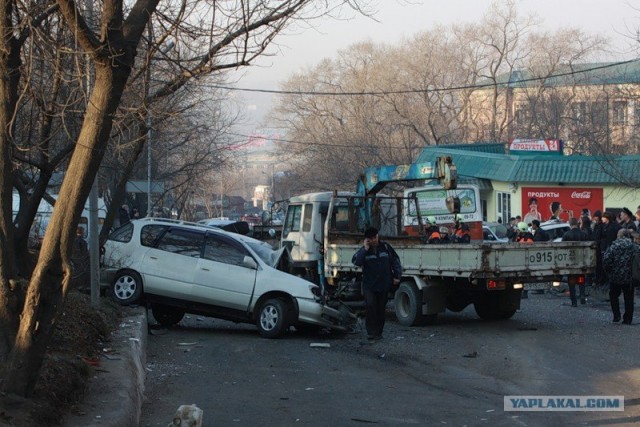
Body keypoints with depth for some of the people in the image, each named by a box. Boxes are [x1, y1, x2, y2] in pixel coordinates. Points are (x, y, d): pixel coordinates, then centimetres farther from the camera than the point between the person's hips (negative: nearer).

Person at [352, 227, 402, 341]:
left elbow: (395, 261, 9)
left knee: (381, 309, 6)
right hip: (369, 285, -1)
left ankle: (378, 332, 17)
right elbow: (356, 261, -16)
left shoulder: (385, 247, 3)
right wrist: (365, 249, -19)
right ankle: (371, 331, -11)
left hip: (384, 285, 2)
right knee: (370, 306, -18)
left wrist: (397, 276, 3)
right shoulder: (364, 250, 0)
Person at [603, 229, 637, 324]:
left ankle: (616, 316, 8)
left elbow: (606, 260, -14)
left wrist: (608, 271, 1)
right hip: (629, 278, 1)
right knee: (628, 298, 9)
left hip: (615, 277, -1)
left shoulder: (613, 246, -8)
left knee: (614, 295, 17)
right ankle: (628, 319, 9)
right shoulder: (634, 247, -3)